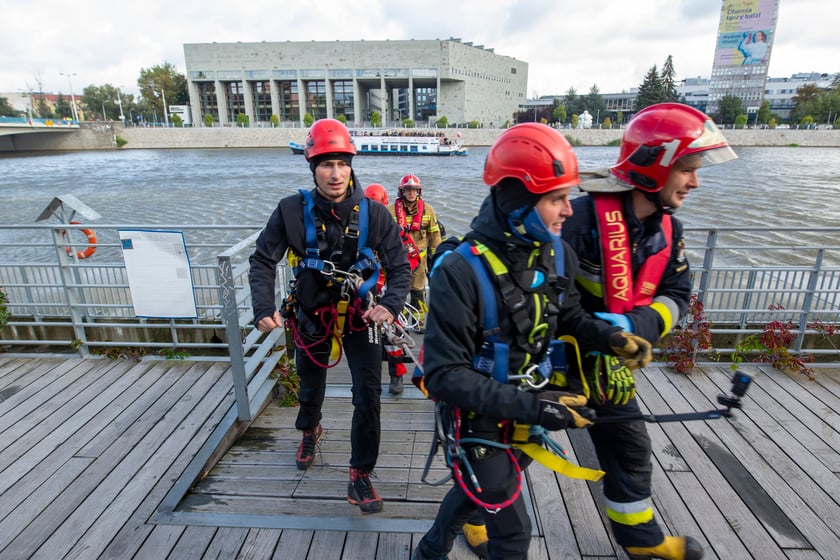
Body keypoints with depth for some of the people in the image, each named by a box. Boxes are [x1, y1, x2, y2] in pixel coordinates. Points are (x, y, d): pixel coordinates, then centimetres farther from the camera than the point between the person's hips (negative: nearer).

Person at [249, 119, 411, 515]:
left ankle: (360, 477, 17)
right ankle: (310, 431, 58)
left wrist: (391, 305, -29)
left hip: (359, 316, -1)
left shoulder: (373, 214, -15)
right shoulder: (292, 211, -15)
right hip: (311, 315, 1)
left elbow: (400, 267, -11)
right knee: (311, 387, 22)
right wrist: (264, 308, -22)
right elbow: (263, 261, -8)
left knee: (368, 396, -4)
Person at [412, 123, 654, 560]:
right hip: (477, 419, -6)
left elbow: (567, 315, 8)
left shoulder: (557, 254, -9)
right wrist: (530, 407, -31)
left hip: (523, 406, 7)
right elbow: (446, 375, -27)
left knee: (476, 491, 28)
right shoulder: (461, 271, -30)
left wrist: (609, 336, -11)